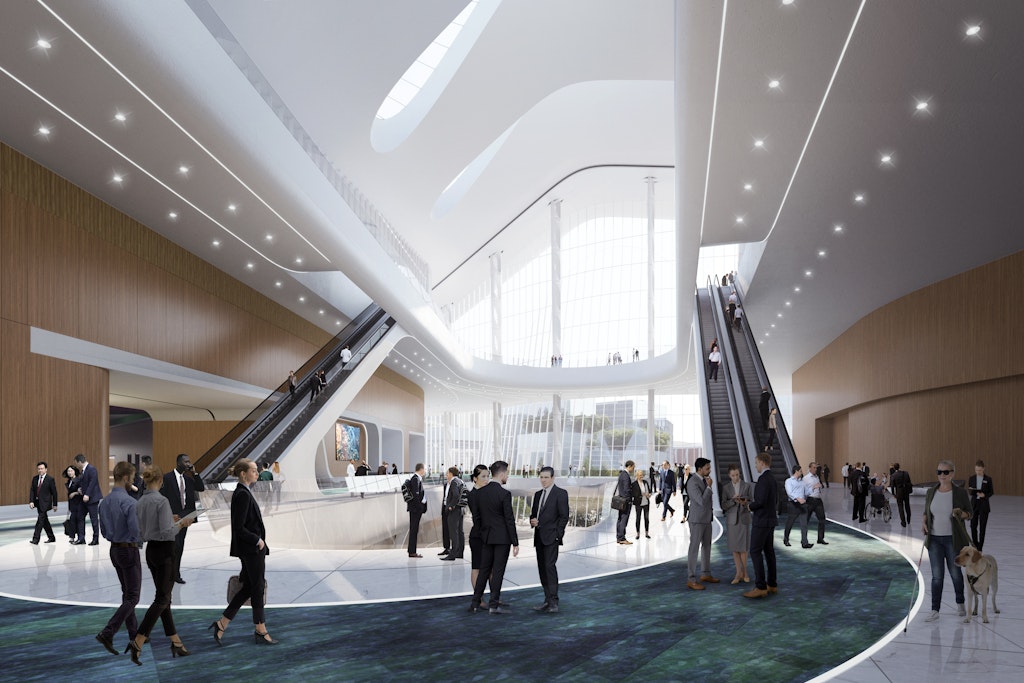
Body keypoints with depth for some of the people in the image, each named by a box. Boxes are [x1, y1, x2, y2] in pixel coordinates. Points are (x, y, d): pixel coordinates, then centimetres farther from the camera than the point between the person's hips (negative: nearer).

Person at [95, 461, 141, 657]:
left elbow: (104, 531, 12)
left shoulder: (104, 502, 5)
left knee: (127, 594, 17)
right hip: (129, 550, -9)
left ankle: (134, 635, 24)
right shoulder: (129, 502, -22)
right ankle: (107, 633, -12)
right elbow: (136, 531, -23)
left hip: (114, 549, 9)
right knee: (132, 597, -2)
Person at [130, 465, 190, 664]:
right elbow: (166, 532, -23)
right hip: (164, 551, -8)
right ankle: (138, 642, -13)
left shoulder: (140, 502, 7)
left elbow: (141, 532, 15)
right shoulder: (161, 501, -18)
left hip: (150, 550, 8)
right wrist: (180, 524, -5)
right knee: (161, 598, -4)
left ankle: (176, 642, 18)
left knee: (164, 597, 12)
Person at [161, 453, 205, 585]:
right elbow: (163, 497, -8)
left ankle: (175, 573, 16)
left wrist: (194, 473, -4)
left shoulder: (188, 478, 12)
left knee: (180, 545, 9)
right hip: (173, 516, -6)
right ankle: (174, 574, -1)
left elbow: (201, 488, 5)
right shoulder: (167, 478, -7)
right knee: (175, 544, -10)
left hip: (184, 516, 6)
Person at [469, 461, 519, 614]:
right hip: (502, 538, -6)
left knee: (484, 569, 13)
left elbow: (475, 516, 9)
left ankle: (475, 603, 15)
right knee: (498, 570, 0)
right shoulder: (504, 494, -15)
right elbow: (509, 520, -14)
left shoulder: (480, 492, 3)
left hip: (487, 537, 6)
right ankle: (494, 604, 2)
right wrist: (515, 543, -9)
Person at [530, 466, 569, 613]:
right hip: (539, 537, 7)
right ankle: (547, 600, 11)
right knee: (542, 568, 6)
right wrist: (533, 521, 0)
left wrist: (557, 534, -13)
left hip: (551, 536, -7)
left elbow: (564, 516, -7)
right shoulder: (538, 495, 18)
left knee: (550, 565, -16)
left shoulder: (560, 493, -3)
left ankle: (554, 602, -17)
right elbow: (533, 513, 23)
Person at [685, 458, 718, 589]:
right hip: (697, 520, -9)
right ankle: (691, 580, -2)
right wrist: (709, 486, -18)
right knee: (694, 548, -5)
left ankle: (706, 574, 29)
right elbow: (702, 501, -27)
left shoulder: (703, 479, 7)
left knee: (707, 546, 16)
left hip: (706, 518, 9)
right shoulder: (692, 482, -21)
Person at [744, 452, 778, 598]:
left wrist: (750, 506, -8)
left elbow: (761, 501, -28)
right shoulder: (772, 479, 13)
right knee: (768, 552, 12)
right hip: (770, 520, 10)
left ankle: (760, 587, -10)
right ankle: (772, 584, 14)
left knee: (755, 552, -8)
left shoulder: (764, 479, -20)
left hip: (762, 521, -10)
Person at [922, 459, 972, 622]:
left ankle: (960, 604, 34)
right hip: (934, 539, 2)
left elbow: (969, 514, 1)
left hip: (953, 540, -2)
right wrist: (924, 520, -7)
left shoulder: (960, 493, -5)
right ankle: (935, 611, 3)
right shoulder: (931, 492, 4)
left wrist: (961, 514, -21)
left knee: (955, 572, 10)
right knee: (937, 576, 1)